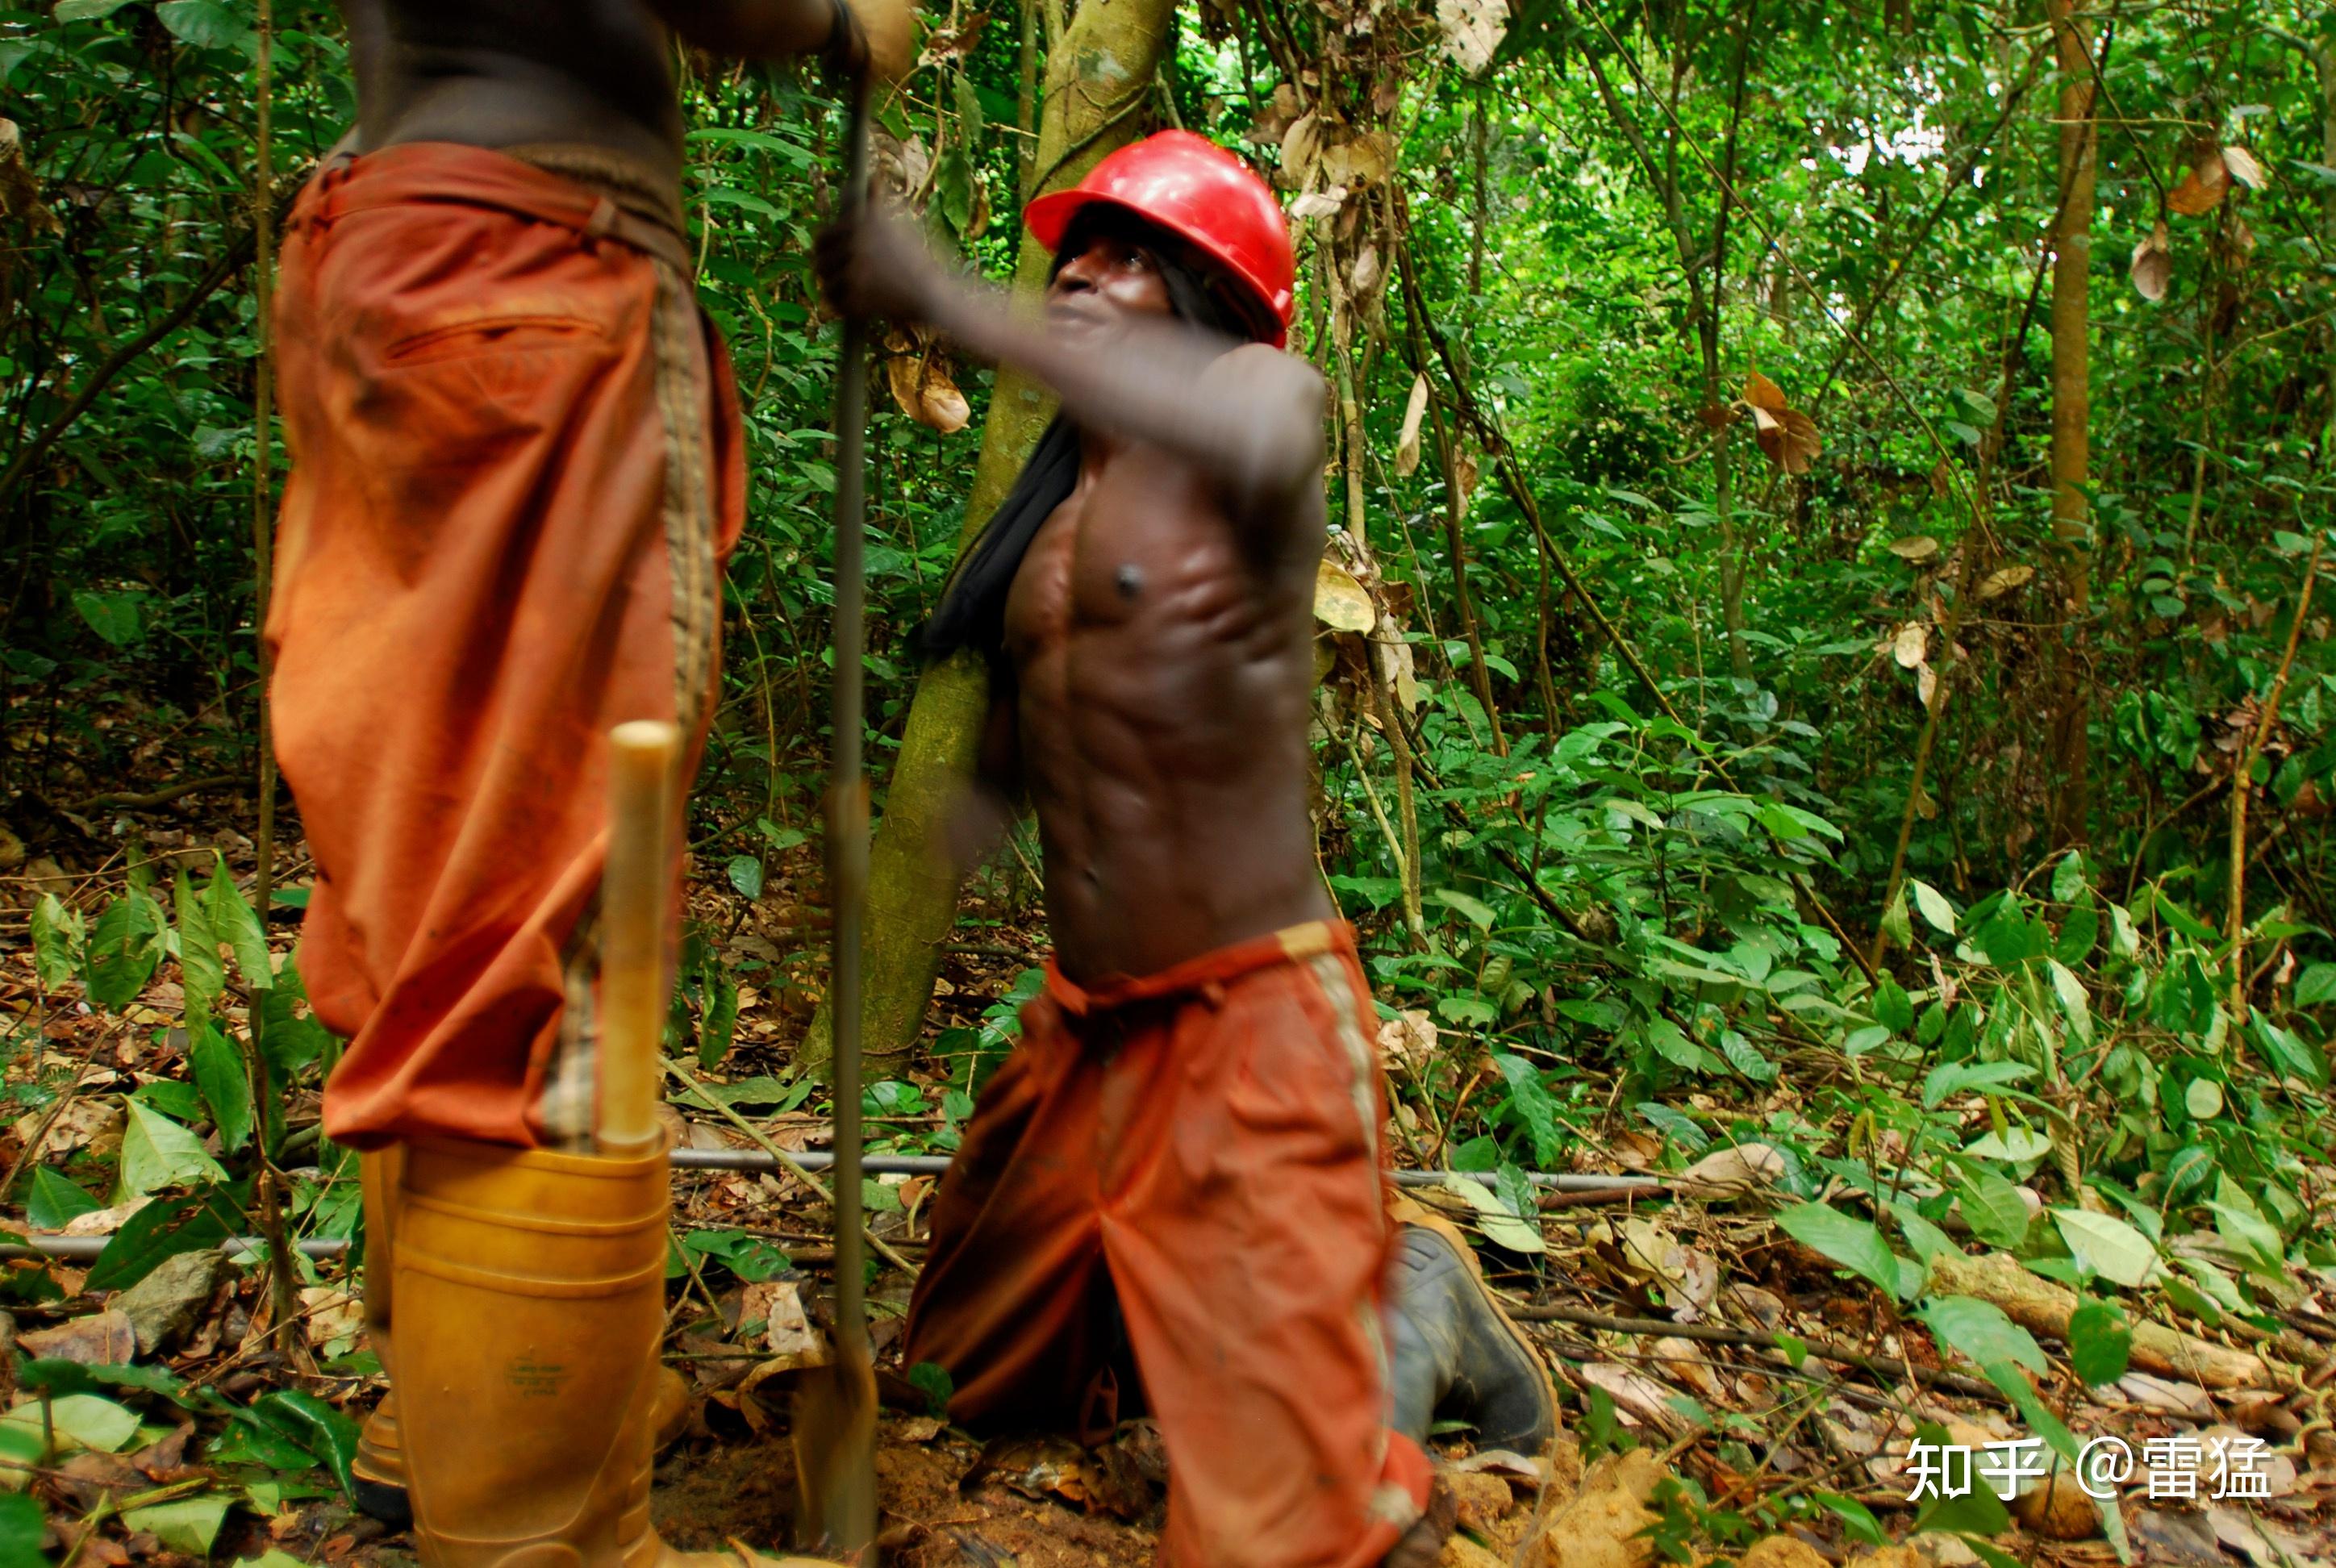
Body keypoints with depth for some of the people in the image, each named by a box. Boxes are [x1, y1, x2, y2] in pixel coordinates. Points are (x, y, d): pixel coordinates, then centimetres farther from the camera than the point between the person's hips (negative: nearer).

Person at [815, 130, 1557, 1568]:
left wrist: (952, 303, -35)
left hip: (1246, 1020, -8)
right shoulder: (1059, 499, 12)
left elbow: (1258, 439, -38)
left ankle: (1417, 1308, 22)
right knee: (984, 1376, 22)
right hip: (1087, 1032, 8)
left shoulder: (1270, 387, -10)